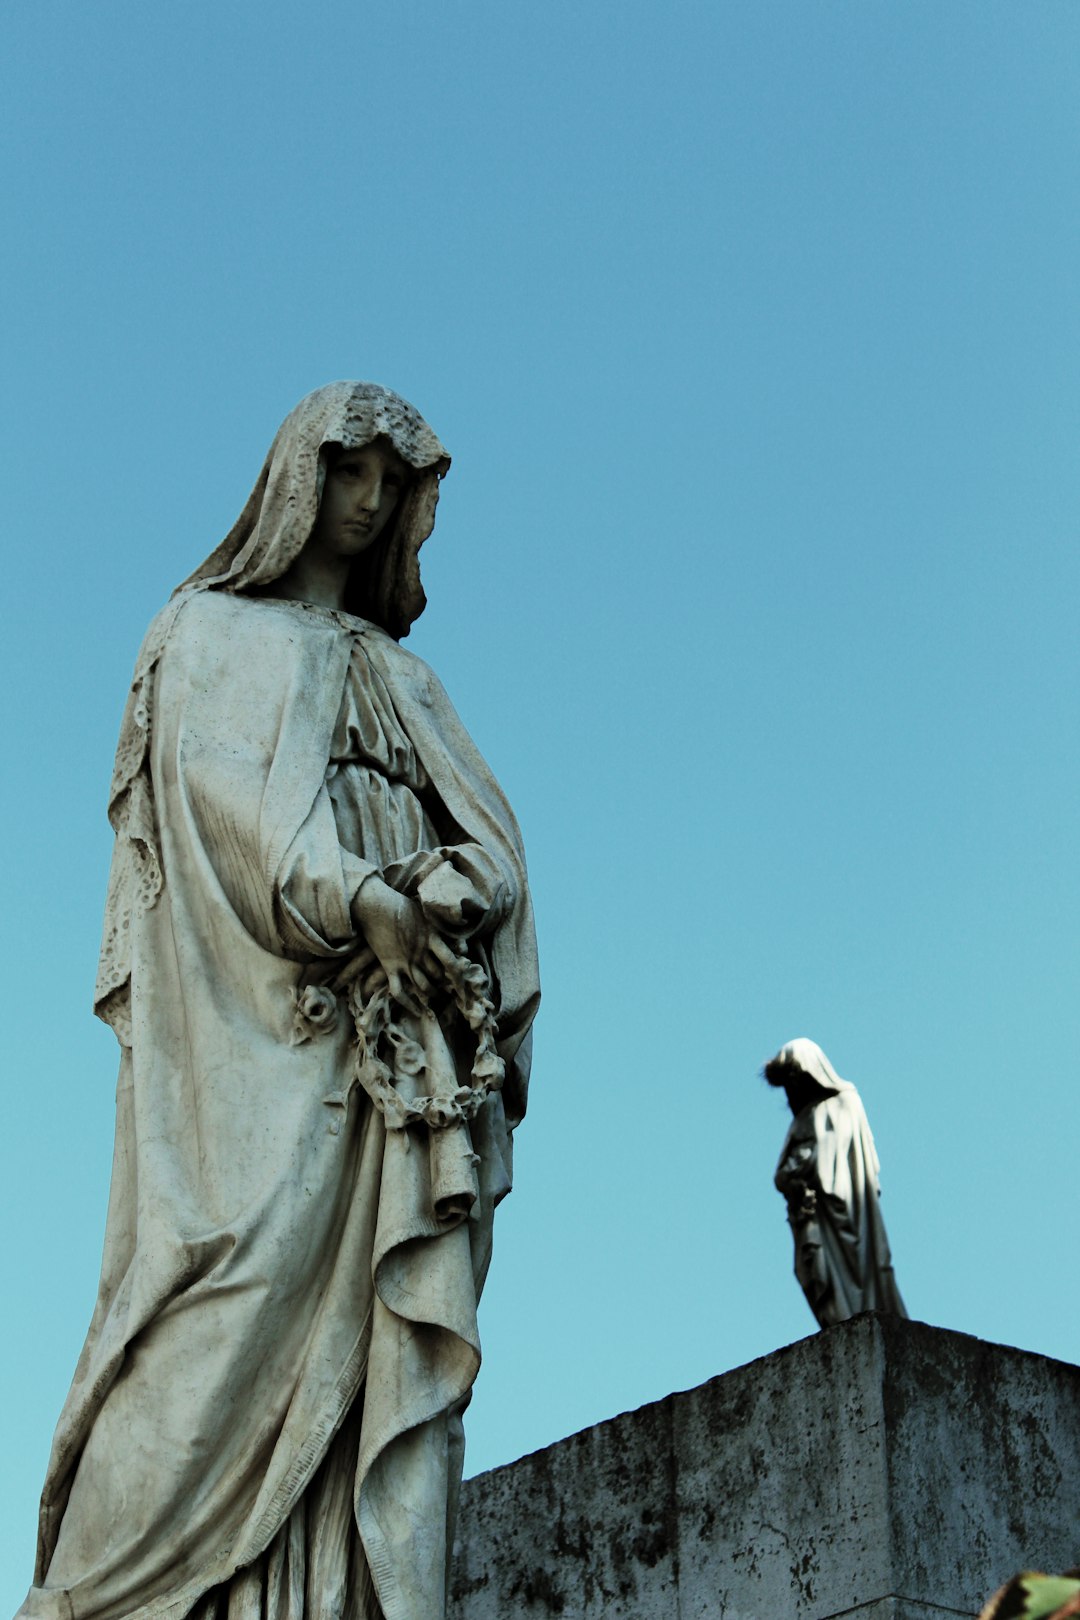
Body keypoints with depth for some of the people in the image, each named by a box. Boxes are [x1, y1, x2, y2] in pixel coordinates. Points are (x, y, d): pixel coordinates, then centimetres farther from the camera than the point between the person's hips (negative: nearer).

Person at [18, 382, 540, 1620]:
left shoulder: (402, 678, 31)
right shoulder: (210, 631, 18)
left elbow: (490, 832, 15)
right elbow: (219, 786, -3)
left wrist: (443, 893, -10)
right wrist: (353, 900, -20)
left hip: (399, 1033, 5)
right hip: (256, 1012, -5)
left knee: (396, 1326, -11)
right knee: (240, 1287, -22)